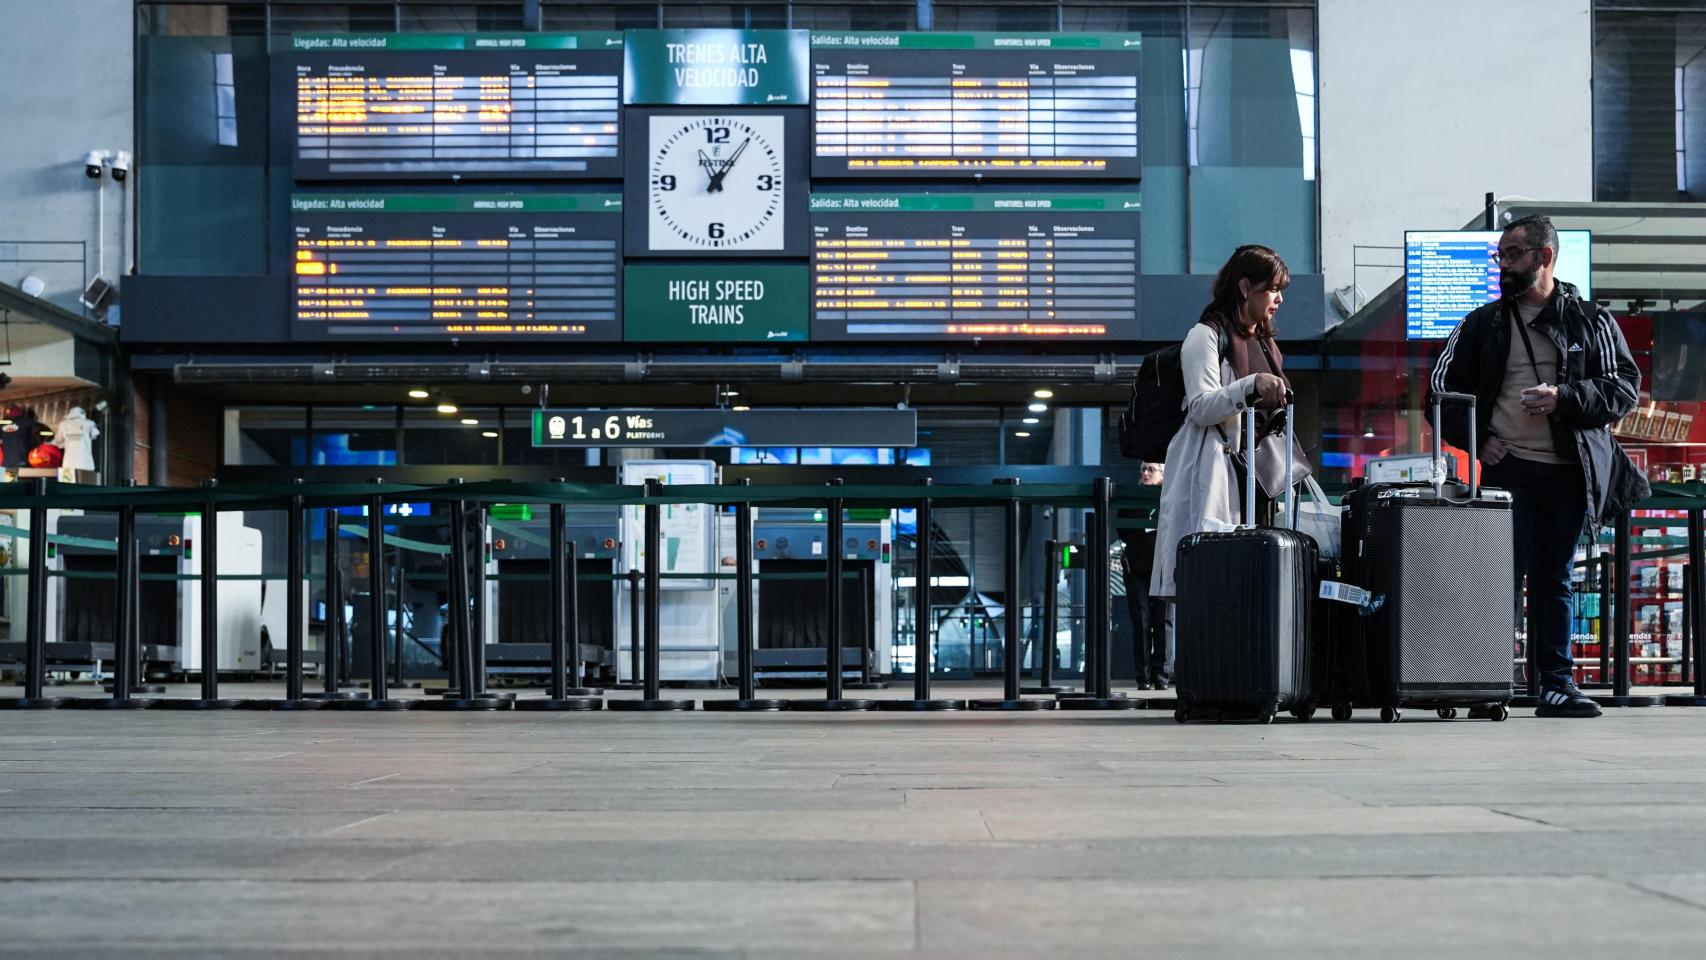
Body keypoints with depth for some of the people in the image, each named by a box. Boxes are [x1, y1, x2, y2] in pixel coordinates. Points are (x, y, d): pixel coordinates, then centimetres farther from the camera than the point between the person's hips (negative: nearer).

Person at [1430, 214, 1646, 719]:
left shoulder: (1591, 321, 8)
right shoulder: (1483, 323, 11)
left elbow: (1625, 387, 2)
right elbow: (1443, 385, 14)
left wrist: (1564, 398, -13)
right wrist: (1475, 436, 0)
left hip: (1570, 469, 0)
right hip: (1507, 466, 0)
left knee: (1555, 578, 7)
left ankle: (1558, 682, 12)